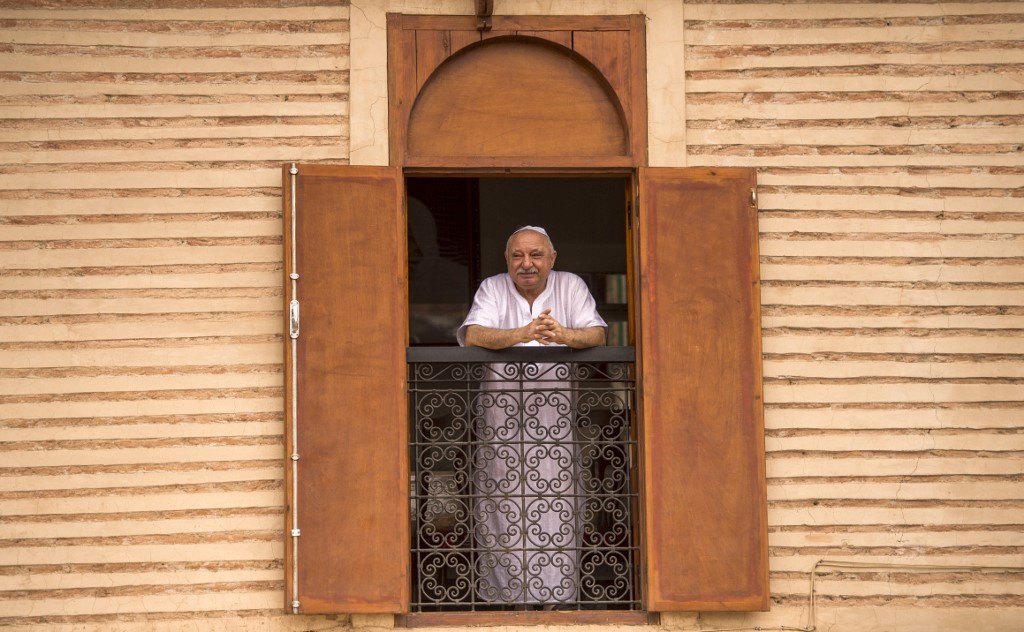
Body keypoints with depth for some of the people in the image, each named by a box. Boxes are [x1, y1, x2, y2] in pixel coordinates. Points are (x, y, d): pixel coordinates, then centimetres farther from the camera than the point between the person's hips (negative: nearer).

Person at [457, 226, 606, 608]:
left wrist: (565, 335, -28)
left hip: (555, 410, 0)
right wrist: (522, 334, -29)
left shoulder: (571, 286, 6)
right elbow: (472, 335, -12)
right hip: (501, 411, 0)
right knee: (505, 499, -3)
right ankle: (512, 592, 6)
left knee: (554, 497, -5)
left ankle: (550, 591, 2)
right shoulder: (493, 288, 4)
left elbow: (597, 334, -5)